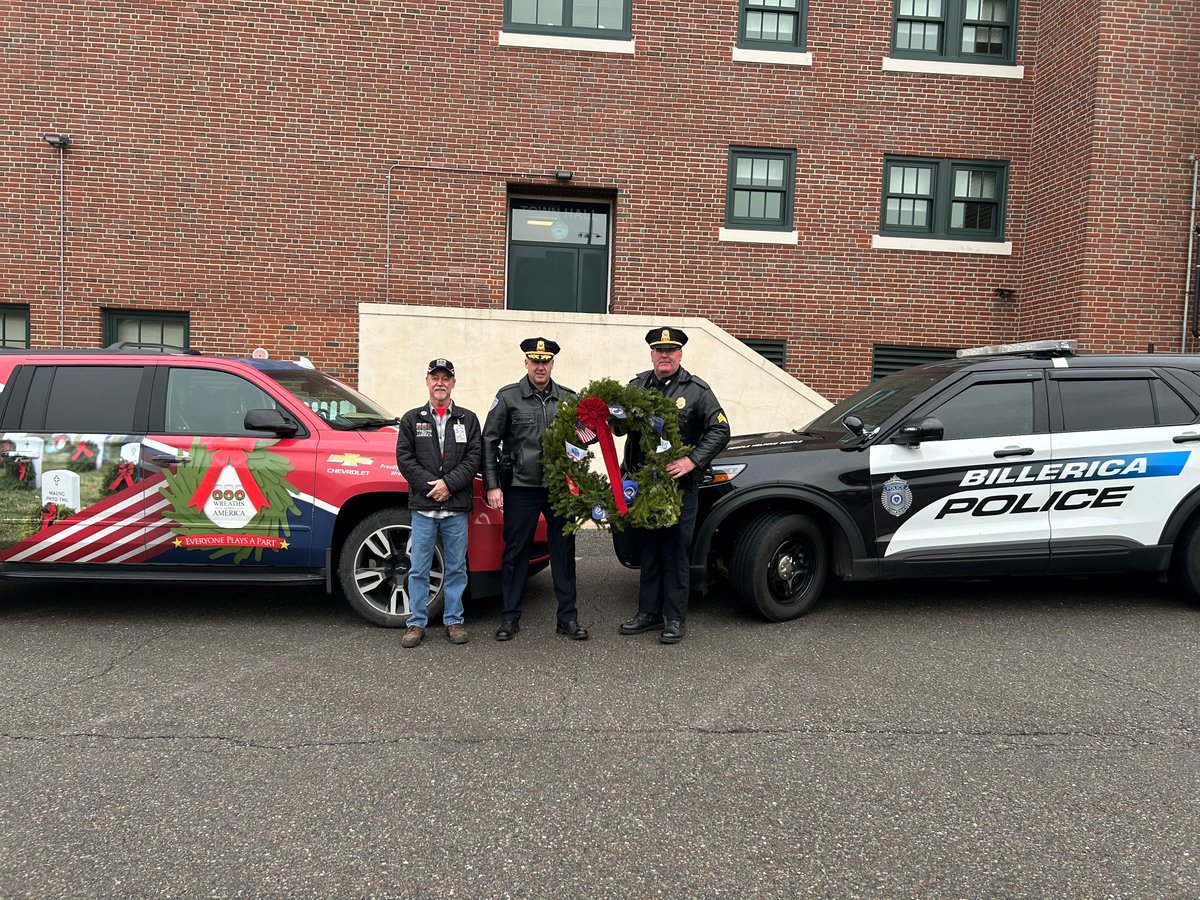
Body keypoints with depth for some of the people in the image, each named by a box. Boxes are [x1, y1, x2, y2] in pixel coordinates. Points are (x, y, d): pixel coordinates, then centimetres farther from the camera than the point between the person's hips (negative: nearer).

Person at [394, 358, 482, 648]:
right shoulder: (412, 419, 9)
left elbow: (474, 457, 1)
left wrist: (449, 483, -12)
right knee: (419, 569, 4)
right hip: (423, 506, 0)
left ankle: (454, 621, 18)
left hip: (457, 508, 0)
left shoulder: (468, 419, 9)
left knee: (456, 568, 7)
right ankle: (416, 623, 13)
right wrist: (430, 485, -10)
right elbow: (404, 457, 2)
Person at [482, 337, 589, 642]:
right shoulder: (508, 397, 0)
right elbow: (489, 442, 1)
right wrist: (492, 485, -5)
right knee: (515, 552, 5)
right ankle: (510, 618, 17)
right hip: (520, 489, -2)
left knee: (564, 552, 6)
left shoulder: (568, 398, 7)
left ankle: (568, 618, 16)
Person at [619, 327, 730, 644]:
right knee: (649, 550, 13)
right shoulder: (637, 386, 11)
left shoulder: (697, 390, -1)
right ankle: (649, 613, 25)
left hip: (679, 485, -4)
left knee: (676, 553, 1)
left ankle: (675, 619, 12)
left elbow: (720, 430, -4)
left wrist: (691, 461, -15)